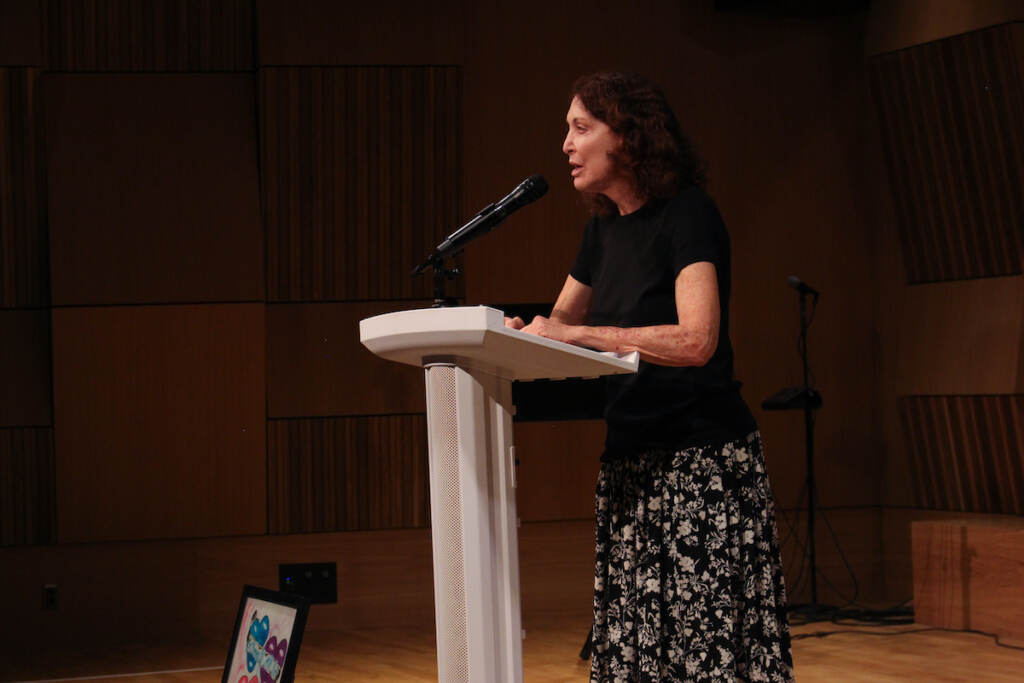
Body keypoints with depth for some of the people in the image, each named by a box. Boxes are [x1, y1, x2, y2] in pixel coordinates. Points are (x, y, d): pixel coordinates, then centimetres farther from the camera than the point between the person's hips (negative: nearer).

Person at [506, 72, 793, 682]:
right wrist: (522, 333, 1)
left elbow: (695, 340, -23)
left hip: (702, 459, -8)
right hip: (632, 463, 8)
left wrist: (576, 333, -21)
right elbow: (562, 322, 24)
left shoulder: (687, 214, -11)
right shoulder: (606, 227, 13)